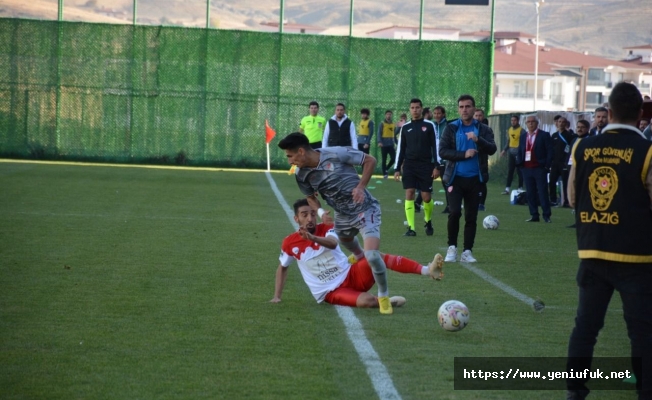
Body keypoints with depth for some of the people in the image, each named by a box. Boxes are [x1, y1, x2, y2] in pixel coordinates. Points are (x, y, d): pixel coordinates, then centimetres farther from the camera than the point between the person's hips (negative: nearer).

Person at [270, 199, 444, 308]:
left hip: (351, 276, 2)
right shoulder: (290, 243, -3)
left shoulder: (327, 229, -3)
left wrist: (314, 238, -48)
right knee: (366, 301, -36)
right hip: (331, 292, -2)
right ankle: (385, 301, -3)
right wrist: (277, 296, 10)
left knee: (376, 256, -28)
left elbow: (333, 243, -28)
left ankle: (427, 270, -35)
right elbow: (282, 267, 16)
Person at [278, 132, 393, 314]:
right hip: (343, 216, 7)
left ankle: (384, 295, 2)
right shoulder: (301, 175, -11)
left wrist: (360, 187, -24)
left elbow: (370, 161, -15)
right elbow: (310, 197, 8)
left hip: (365, 210, -7)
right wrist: (320, 211, -13)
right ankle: (360, 257, 69)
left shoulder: (336, 154, -27)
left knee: (372, 255, -22)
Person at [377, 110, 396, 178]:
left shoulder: (394, 124, 12)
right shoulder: (382, 124, 0)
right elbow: (379, 133, -7)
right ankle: (384, 174, 7)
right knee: (384, 159, 1)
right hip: (384, 144, -4)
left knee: (393, 158, -6)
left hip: (391, 145, 4)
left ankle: (386, 168, 17)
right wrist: (380, 142, -22)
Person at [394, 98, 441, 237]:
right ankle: (411, 228, -9)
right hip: (409, 165, 2)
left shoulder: (429, 126, 1)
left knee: (426, 197, -1)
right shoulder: (405, 128, 9)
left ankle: (428, 221, 27)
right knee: (409, 193, -9)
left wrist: (436, 166, -8)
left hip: (425, 166, -2)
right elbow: (401, 149, 12)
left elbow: (435, 146, 0)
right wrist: (397, 168, 7)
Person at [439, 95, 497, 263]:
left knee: (471, 217, 4)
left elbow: (492, 149, -8)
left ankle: (467, 252, 12)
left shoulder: (483, 129, 5)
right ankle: (452, 248, 3)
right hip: (455, 178, -1)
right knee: (454, 212, -14)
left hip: (475, 179, 1)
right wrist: (464, 154, -16)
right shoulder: (451, 128, 3)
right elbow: (443, 151, -5)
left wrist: (478, 140, -26)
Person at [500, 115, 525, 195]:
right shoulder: (509, 130, 12)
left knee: (519, 171, 0)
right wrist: (504, 150, 11)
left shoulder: (521, 130, -7)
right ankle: (508, 189, 5)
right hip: (511, 152, 6)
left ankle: (520, 188, 7)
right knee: (510, 171, 5)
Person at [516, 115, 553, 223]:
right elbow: (520, 152, 18)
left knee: (542, 192, -4)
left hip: (539, 168, -5)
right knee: (531, 193, 5)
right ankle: (534, 215, 9)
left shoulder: (544, 136, 0)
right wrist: (519, 164, 2)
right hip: (526, 168, 5)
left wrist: (547, 165, -12)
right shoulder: (523, 137, 16)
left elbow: (549, 151, -4)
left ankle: (547, 215, -1)